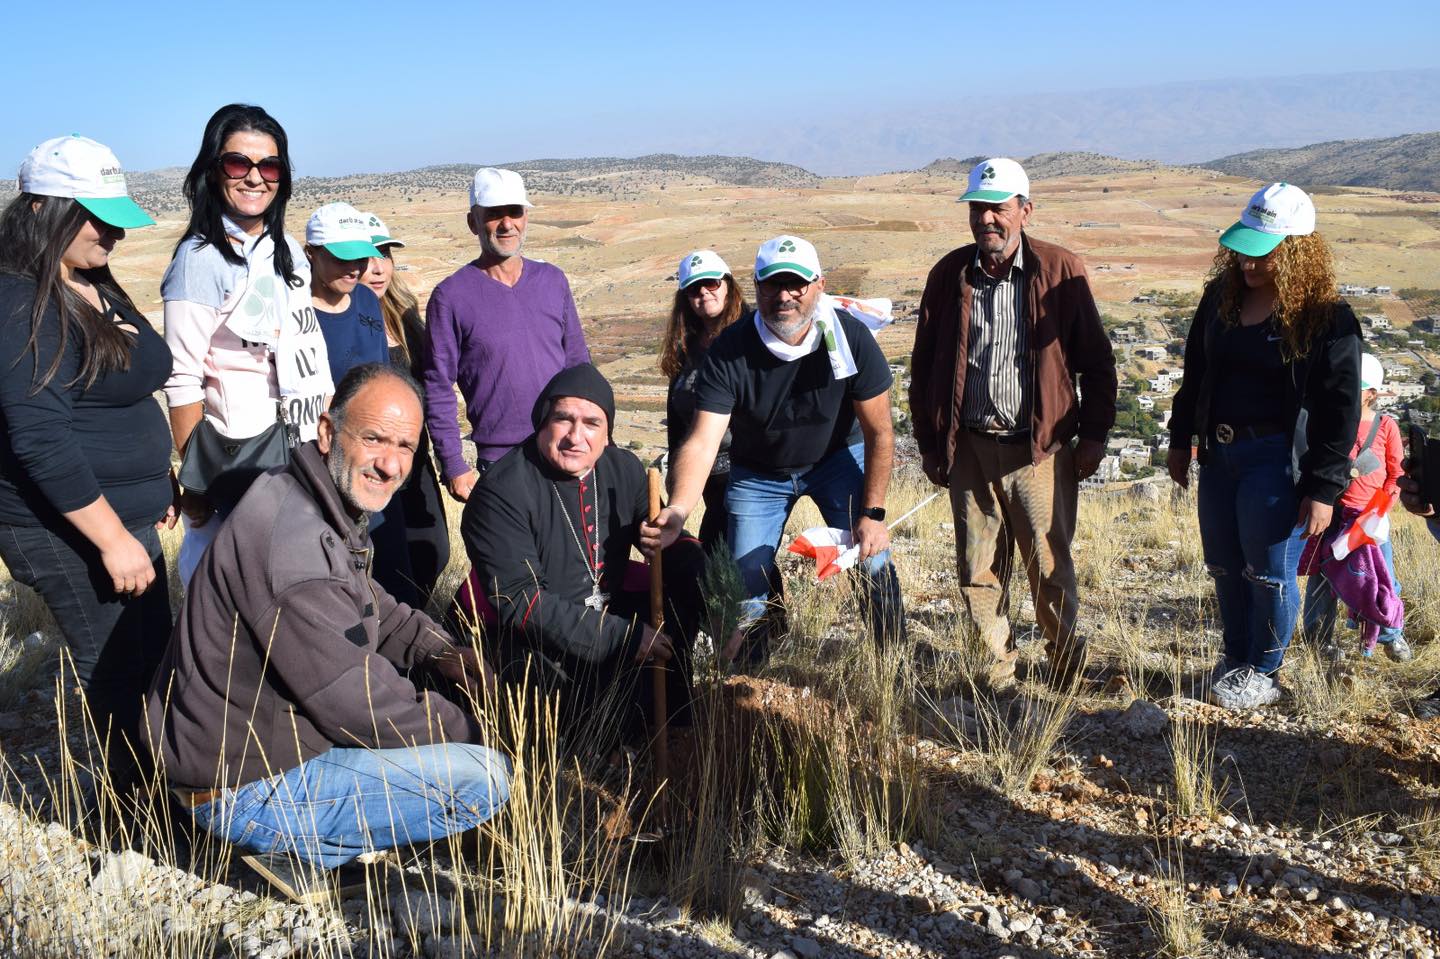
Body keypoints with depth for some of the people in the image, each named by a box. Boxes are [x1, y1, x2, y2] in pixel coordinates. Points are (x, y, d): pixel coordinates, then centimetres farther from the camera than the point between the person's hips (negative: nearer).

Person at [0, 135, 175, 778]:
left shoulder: (95, 290, 11)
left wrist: (160, 482, 21)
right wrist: (115, 541, -22)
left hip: (122, 515, 9)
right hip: (70, 532, -9)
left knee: (151, 653, 17)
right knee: (118, 671, 1)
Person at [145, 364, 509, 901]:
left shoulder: (324, 509, 5)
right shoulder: (293, 542, -28)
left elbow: (370, 606, 20)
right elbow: (354, 702, -24)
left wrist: (435, 651, 1)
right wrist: (468, 733, -11)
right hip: (245, 791, -10)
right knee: (483, 780, -16)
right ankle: (292, 846, -5)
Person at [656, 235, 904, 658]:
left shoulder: (850, 337, -24)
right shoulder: (730, 351, -26)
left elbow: (879, 433, -15)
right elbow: (703, 442, -32)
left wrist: (873, 513, -17)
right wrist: (678, 511, -49)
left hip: (837, 457, 0)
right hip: (758, 473, 0)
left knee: (874, 563, -14)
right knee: (746, 590, -5)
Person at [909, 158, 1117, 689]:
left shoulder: (1061, 271, -1)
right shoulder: (949, 274, 6)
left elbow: (1096, 359, 3)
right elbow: (925, 364, 11)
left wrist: (1094, 434, -1)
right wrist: (929, 443, 8)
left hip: (1041, 447, -2)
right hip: (969, 447, 3)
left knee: (1050, 567, 4)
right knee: (978, 570, 7)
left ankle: (1065, 659, 26)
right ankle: (995, 671, 21)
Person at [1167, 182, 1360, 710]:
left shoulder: (1326, 318, -13)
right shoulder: (1222, 295, 4)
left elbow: (1340, 410, -12)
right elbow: (1196, 371, 15)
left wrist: (1323, 489, -14)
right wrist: (1180, 439, 16)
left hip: (1277, 459, -6)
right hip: (1219, 451, 6)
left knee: (1269, 571, 4)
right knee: (1224, 566, 15)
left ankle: (1263, 673, 22)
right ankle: (1235, 656, 34)